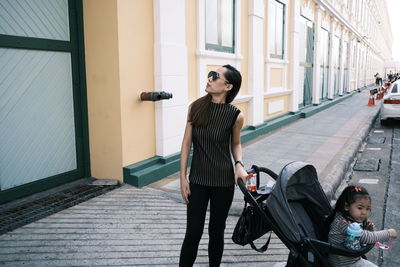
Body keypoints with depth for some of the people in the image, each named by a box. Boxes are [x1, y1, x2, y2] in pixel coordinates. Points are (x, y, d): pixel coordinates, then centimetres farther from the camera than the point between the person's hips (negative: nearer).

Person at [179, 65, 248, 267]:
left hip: (223, 181, -1)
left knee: (216, 231, 14)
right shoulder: (196, 107, -6)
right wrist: (183, 177, -3)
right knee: (193, 233, 5)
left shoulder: (235, 115, -10)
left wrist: (239, 165, -12)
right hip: (197, 180, 1)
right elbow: (187, 143, -1)